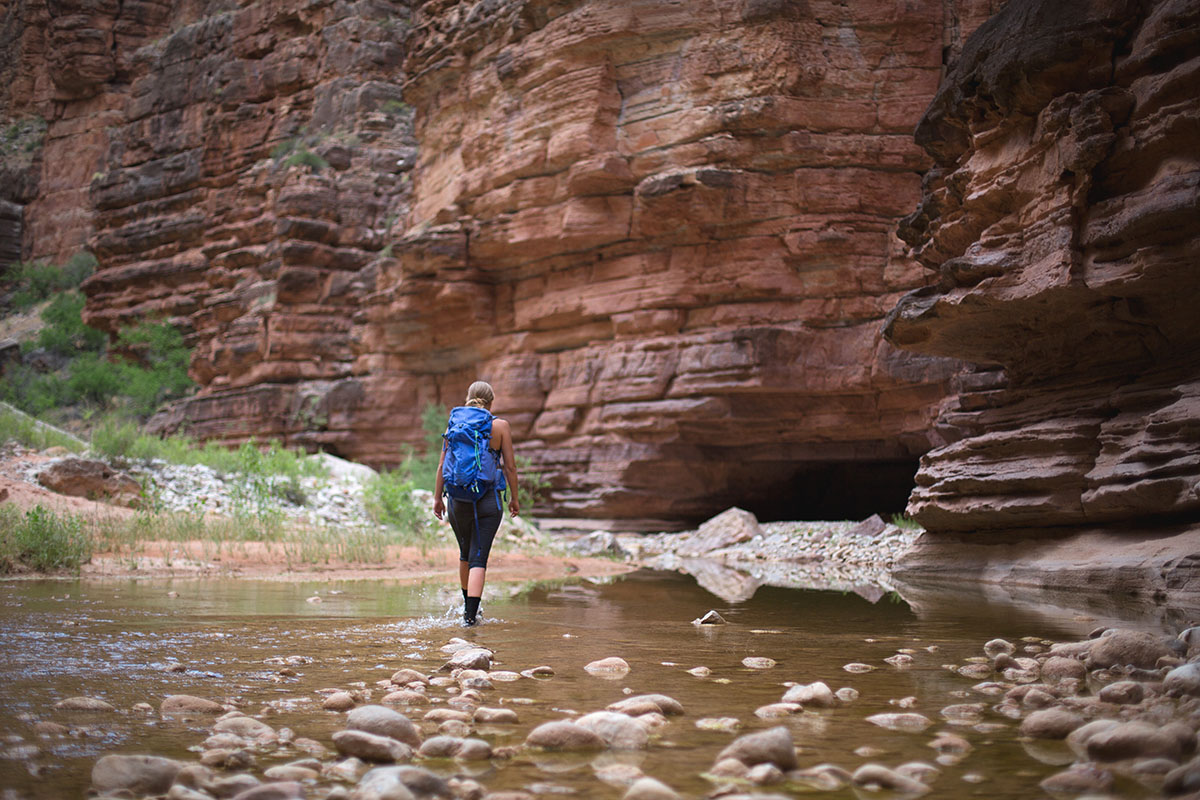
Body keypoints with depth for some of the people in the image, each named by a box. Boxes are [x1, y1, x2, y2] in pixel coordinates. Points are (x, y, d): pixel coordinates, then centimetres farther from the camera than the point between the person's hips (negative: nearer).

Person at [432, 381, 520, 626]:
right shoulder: (500, 426, -2)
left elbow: (443, 465, 3)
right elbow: (510, 466, -2)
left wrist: (437, 498, 10)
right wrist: (514, 498, 9)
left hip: (458, 499, 3)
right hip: (488, 500, -3)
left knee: (465, 553, 22)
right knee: (478, 558, -4)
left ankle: (468, 605, 37)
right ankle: (470, 615, -15)